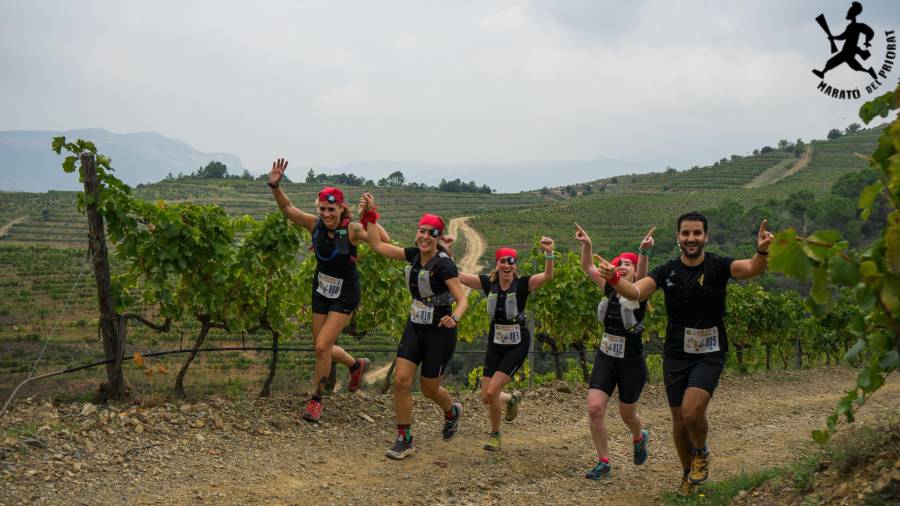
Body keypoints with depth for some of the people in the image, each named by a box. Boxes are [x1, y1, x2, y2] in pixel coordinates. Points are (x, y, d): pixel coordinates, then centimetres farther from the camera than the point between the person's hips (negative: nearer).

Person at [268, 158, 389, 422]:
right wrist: (275, 185, -22)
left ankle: (316, 399, 9)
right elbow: (287, 208, -7)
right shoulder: (316, 224, -8)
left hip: (345, 294, -6)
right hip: (321, 290, 6)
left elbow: (384, 240, -32)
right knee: (322, 348, 14)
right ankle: (356, 365, 46)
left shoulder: (351, 229, -21)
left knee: (322, 346, -11)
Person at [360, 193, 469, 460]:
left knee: (429, 389, 8)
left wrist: (454, 318, -42)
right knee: (401, 380, -6)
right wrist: (370, 214, 2)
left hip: (439, 333, -5)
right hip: (415, 328, 6)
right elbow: (378, 245, 7)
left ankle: (452, 412, 43)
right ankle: (404, 440, 5)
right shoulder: (414, 255, -1)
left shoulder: (444, 264, -19)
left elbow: (462, 300, -22)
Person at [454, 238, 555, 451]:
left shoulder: (523, 284, -12)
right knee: (486, 397, 4)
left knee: (492, 392, -14)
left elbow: (547, 276, -29)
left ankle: (495, 434, 12)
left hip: (517, 345, -4)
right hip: (495, 343, 4)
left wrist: (549, 253, -45)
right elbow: (455, 275, -4)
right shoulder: (488, 283, -2)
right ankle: (512, 399, 40)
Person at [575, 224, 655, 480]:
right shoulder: (611, 290, 3)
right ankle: (603, 463, 4)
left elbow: (642, 274, -32)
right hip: (605, 358, 4)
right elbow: (588, 268, 0)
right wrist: (587, 245, -17)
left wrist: (644, 251, -50)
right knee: (595, 408, -10)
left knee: (627, 414, 11)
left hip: (632, 363, -4)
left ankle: (640, 438, 47)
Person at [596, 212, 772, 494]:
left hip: (709, 354, -3)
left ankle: (701, 453, 12)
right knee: (680, 421, 10)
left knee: (692, 412, -20)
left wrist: (762, 251, -49)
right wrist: (614, 278, -37)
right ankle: (688, 475, 34)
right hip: (676, 355, 3)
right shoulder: (667, 271, -2)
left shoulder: (718, 266, -8)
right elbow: (636, 292, -16)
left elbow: (752, 268, -26)